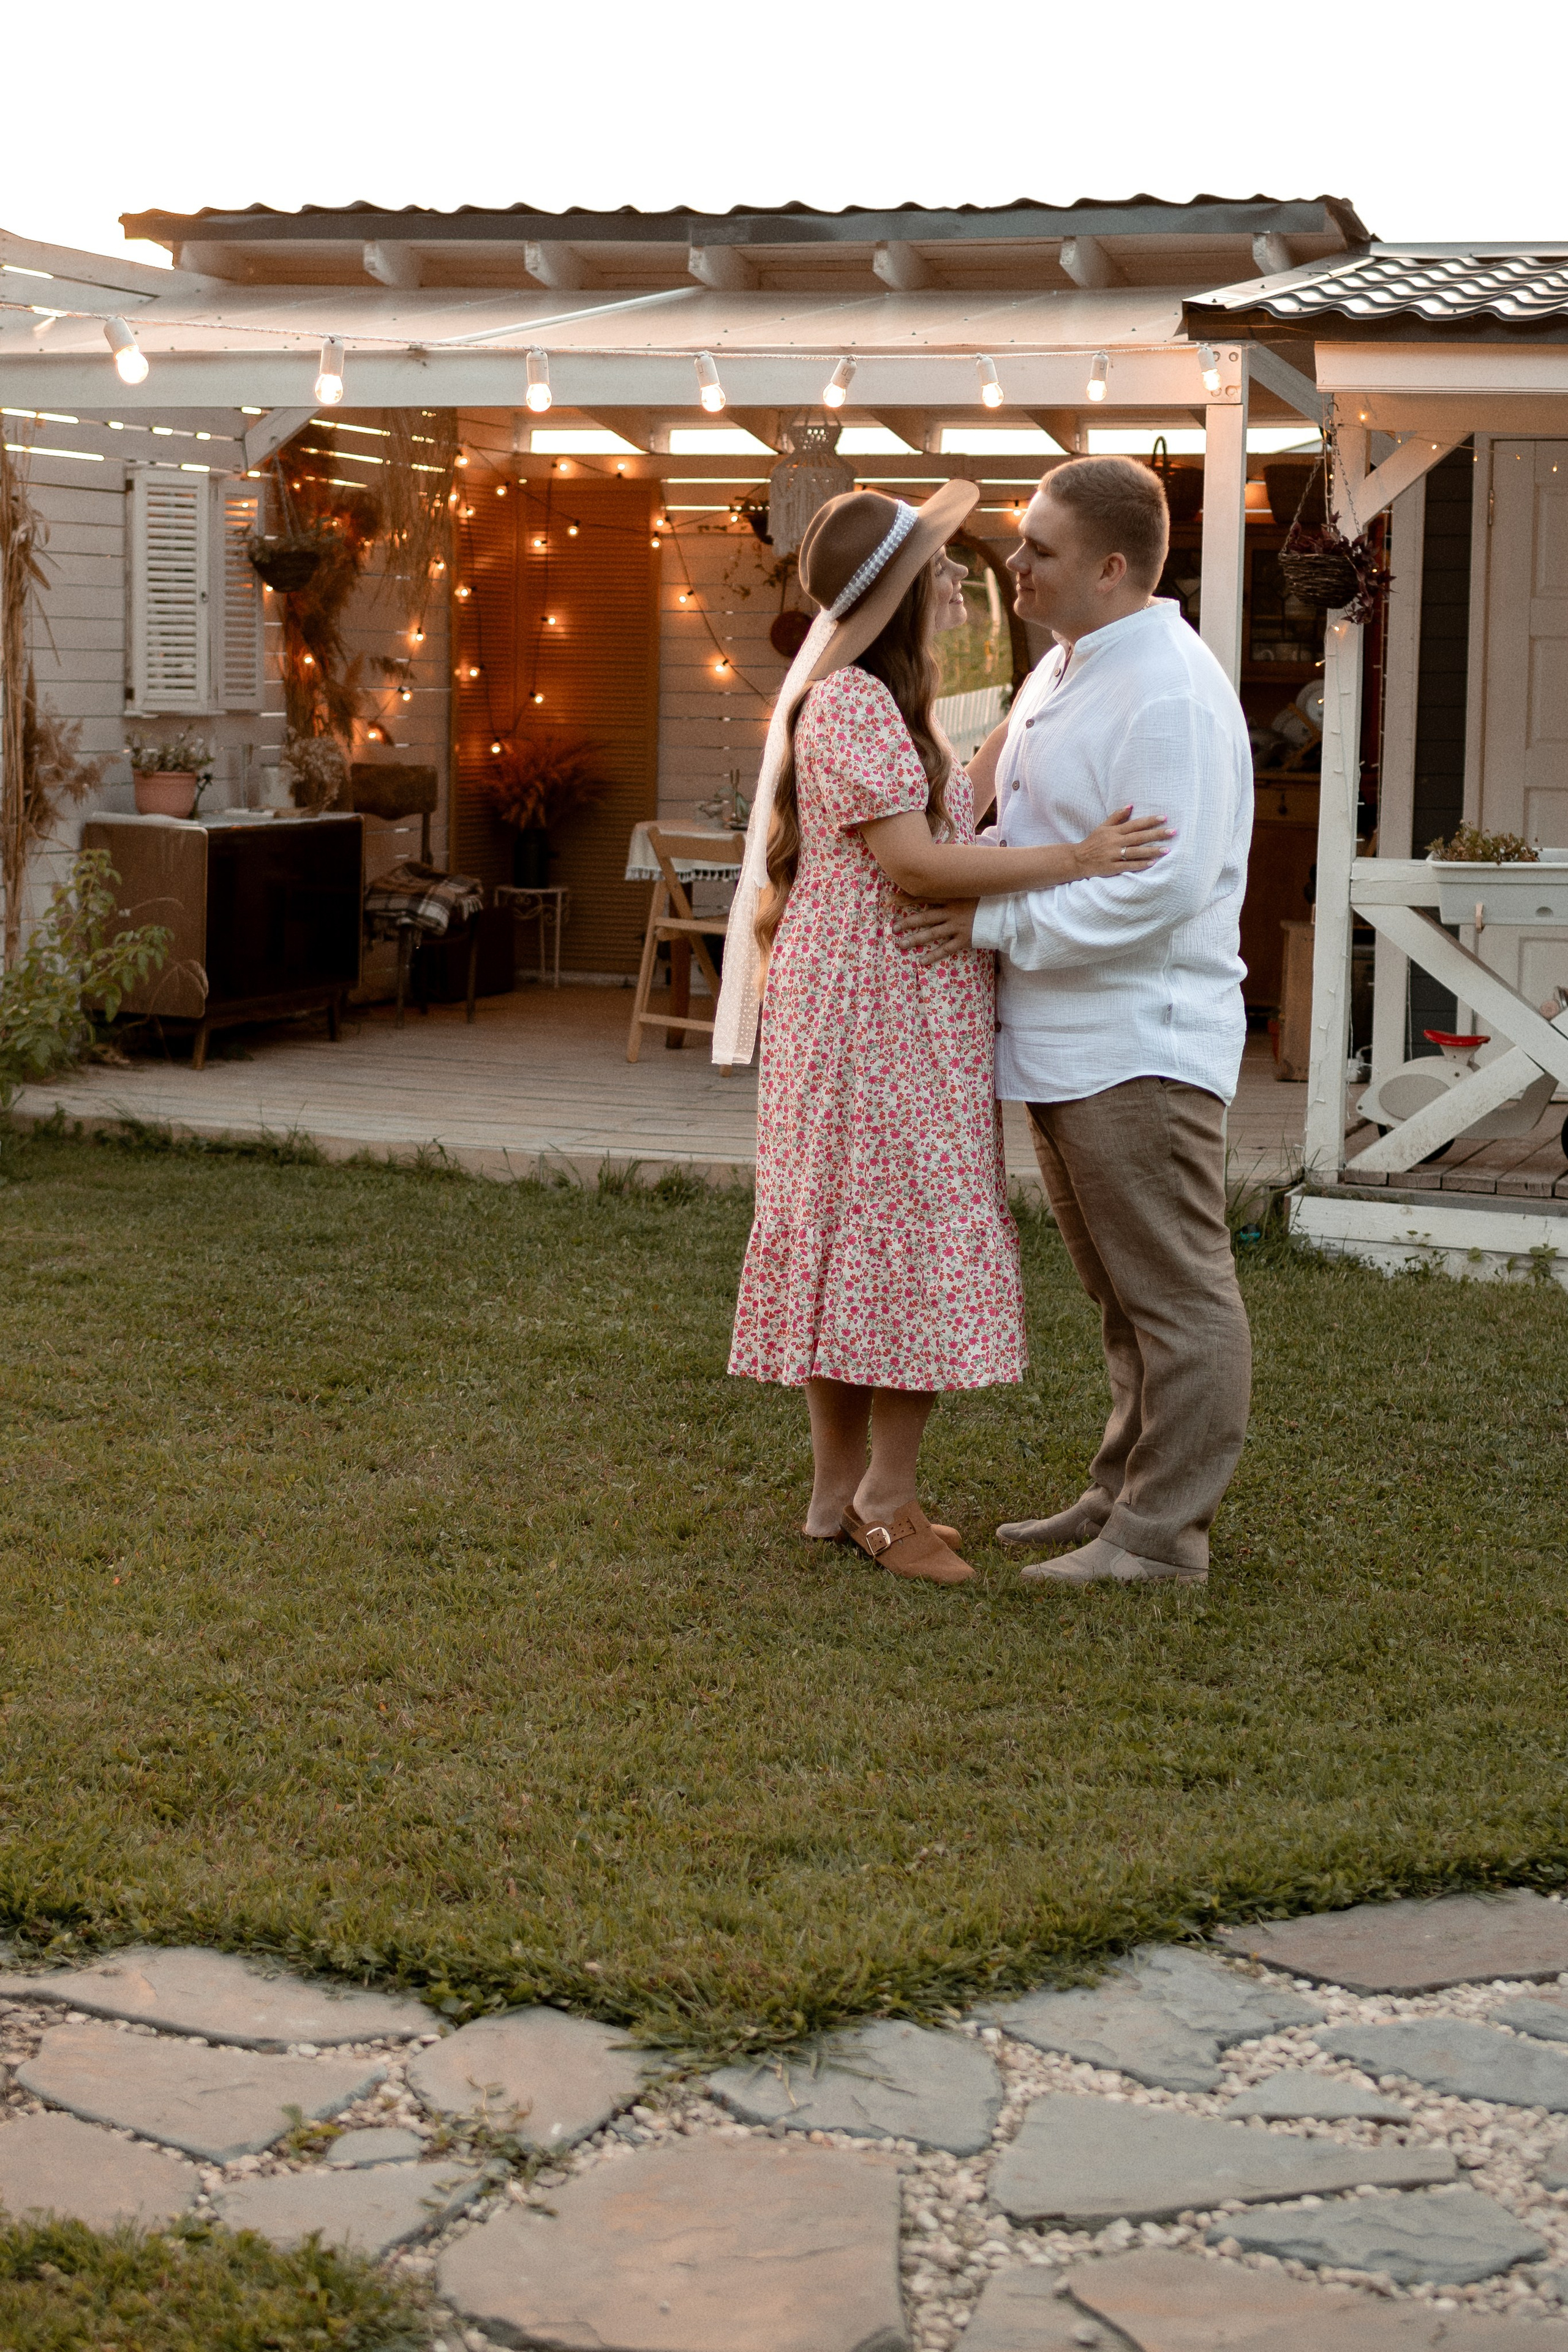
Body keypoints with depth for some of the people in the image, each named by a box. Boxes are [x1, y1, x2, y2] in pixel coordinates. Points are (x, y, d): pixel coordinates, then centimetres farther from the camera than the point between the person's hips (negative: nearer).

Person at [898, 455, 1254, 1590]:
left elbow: (1158, 887, -24)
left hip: (1142, 1043, -10)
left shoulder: (1171, 693, -18)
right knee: (1123, 1295, 17)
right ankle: (1123, 1497, 26)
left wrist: (994, 921, -19)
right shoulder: (1063, 672, 15)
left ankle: (1162, 1534, 3)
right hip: (1064, 1038, 10)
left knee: (1176, 1297, -2)